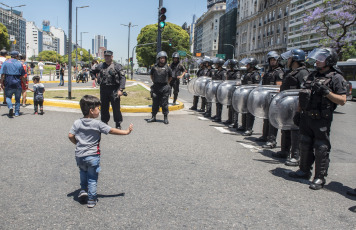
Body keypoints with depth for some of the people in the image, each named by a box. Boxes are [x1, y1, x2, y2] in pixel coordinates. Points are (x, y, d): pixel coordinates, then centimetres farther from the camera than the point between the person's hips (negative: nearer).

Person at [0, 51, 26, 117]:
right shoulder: (19, 64, 1)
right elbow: (22, 76, 1)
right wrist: (25, 83, 11)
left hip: (9, 84, 0)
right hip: (18, 84, 0)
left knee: (8, 97, 13)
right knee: (17, 98, 12)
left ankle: (10, 107, -15)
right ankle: (17, 112, 13)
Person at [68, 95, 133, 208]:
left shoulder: (77, 123, -2)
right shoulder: (97, 124, -14)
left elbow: (70, 136, -3)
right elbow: (112, 131, -10)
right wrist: (126, 131, 0)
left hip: (79, 155, 4)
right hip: (92, 156, -4)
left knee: (83, 172, 32)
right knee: (92, 178, 10)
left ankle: (83, 190, 25)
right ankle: (91, 200, 16)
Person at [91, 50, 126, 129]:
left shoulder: (117, 66, -1)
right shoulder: (100, 66, 11)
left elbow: (122, 78, -6)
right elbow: (93, 72, 27)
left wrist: (120, 89, -15)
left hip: (114, 90, -4)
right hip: (103, 89, 4)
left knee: (116, 108, -2)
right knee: (104, 108, 11)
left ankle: (118, 124, 10)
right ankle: (104, 122, 25)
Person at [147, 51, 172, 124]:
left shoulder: (167, 68, 2)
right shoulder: (154, 67, 4)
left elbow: (170, 77, 14)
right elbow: (151, 76, 19)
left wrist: (166, 83, 8)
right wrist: (154, 82, 12)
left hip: (164, 88, -2)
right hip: (156, 88, 2)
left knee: (164, 103, 1)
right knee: (155, 103, 7)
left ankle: (166, 118, 8)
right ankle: (153, 117, 16)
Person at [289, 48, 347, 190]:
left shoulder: (336, 78, -7)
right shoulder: (312, 75, 14)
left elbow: (342, 101, -12)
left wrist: (327, 92, -23)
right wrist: (299, 112, 15)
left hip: (322, 119, -7)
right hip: (306, 117, 7)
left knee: (321, 149, -2)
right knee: (305, 146, 16)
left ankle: (320, 178, 7)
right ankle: (304, 171, 31)